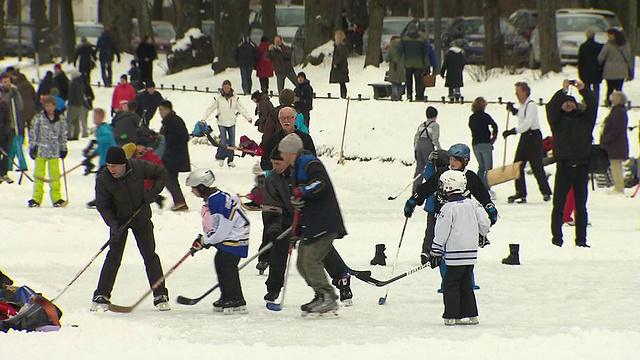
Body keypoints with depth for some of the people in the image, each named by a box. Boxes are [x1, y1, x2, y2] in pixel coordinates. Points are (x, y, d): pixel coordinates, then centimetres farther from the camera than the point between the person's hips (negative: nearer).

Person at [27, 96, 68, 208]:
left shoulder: (61, 118, 3)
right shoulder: (38, 118, -2)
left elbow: (63, 134, 12)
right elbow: (33, 133, 2)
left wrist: (63, 148, 12)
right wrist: (32, 147, -1)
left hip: (55, 152, 1)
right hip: (41, 150, -1)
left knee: (55, 175, 3)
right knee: (39, 175, 3)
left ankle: (57, 198, 10)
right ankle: (36, 198, 8)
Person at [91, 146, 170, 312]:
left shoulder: (139, 167, -19)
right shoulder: (103, 180, -20)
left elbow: (161, 173, -3)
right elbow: (102, 205, -13)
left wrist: (153, 192, -16)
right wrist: (113, 224, -26)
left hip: (142, 218, 1)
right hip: (119, 220, -1)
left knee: (150, 256, 3)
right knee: (114, 257, -9)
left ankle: (161, 296, 11)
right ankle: (101, 297, -4)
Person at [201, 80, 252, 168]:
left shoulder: (235, 98, 1)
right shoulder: (218, 99, -6)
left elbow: (241, 109, 6)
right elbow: (210, 109, -5)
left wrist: (248, 118, -1)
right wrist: (203, 118, -13)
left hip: (232, 123, 3)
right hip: (222, 123, -3)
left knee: (232, 143, 3)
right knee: (223, 142, -10)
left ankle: (230, 160, 13)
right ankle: (221, 158, 11)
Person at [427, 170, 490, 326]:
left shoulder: (448, 208, -12)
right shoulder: (472, 204, 5)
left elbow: (441, 233, -11)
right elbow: (484, 222, 8)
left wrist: (435, 253, -4)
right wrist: (483, 235, 30)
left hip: (455, 254, -7)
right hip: (471, 253, 7)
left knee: (451, 284, 0)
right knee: (466, 284, 14)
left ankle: (452, 316, -2)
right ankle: (470, 315, 14)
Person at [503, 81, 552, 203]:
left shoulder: (531, 105, -18)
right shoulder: (522, 105, 11)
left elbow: (527, 123, -28)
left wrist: (512, 131, -35)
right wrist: (513, 110, 15)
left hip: (533, 136, -9)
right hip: (524, 137, 9)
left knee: (536, 166, -4)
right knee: (518, 165, 4)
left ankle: (546, 192, 8)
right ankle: (520, 193, 7)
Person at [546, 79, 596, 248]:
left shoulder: (583, 119, 11)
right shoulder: (557, 120, 6)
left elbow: (592, 105, 0)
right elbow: (551, 107, -10)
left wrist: (583, 90, -15)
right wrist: (563, 91, -20)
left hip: (581, 166, 2)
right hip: (564, 165, -2)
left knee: (580, 205, 7)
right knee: (559, 204, -2)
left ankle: (581, 239, 11)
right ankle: (557, 237, 3)